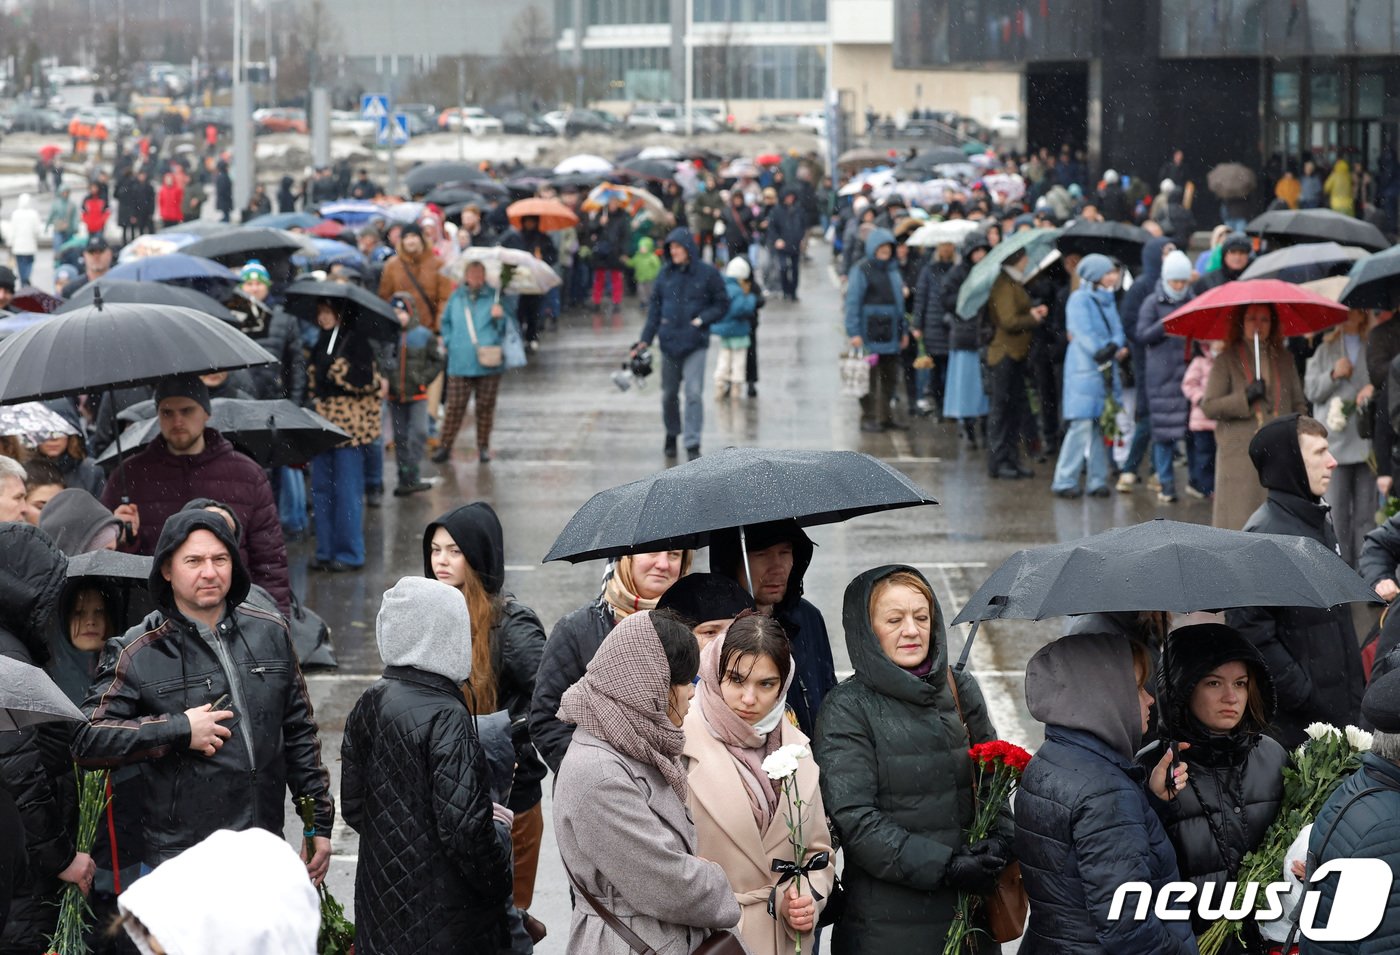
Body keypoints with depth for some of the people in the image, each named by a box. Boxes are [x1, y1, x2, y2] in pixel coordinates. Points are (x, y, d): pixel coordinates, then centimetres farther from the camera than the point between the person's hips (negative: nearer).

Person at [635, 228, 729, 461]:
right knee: (669, 393, 13)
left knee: (693, 393, -12)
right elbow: (655, 307, 9)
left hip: (694, 343, -4)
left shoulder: (707, 273, -4)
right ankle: (671, 434, 34)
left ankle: (692, 444, -9)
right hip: (669, 343, 4)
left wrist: (701, 320, -12)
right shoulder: (666, 273, 5)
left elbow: (722, 304, 2)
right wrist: (646, 339, 3)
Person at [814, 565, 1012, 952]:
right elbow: (853, 819, -13)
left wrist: (999, 841, -8)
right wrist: (944, 866, -19)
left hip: (970, 907, 5)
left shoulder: (961, 690, 10)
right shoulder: (847, 708, -6)